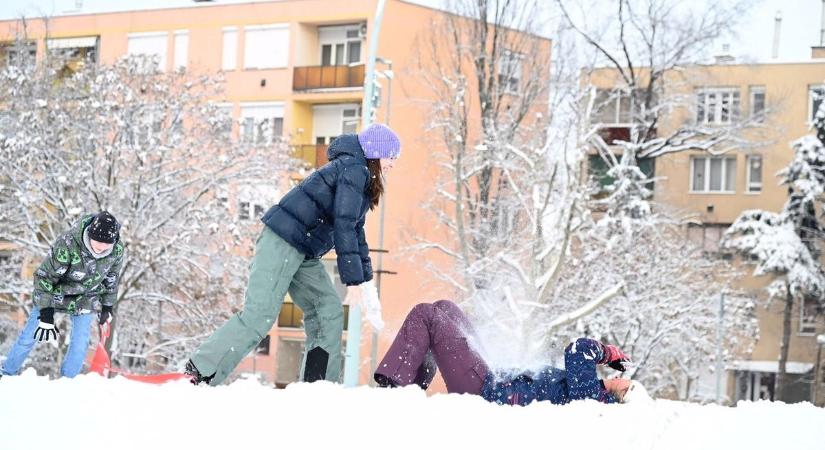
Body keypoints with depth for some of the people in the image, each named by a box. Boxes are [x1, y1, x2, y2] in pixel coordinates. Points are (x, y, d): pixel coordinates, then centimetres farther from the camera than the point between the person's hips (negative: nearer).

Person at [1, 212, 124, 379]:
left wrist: (107, 307, 9)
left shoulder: (117, 250, -22)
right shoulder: (66, 245, -36)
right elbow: (44, 276, -26)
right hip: (56, 292, -2)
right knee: (29, 337, 4)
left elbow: (111, 279, 0)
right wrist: (46, 314, -27)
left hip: (85, 299, 3)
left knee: (80, 344, -5)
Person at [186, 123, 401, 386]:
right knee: (259, 316, -15)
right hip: (283, 243, -11)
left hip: (303, 253, 11)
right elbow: (343, 225, -18)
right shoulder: (353, 170, -11)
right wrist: (353, 278, -18)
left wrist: (364, 276, 23)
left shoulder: (362, 177, 21)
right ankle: (198, 374, -15)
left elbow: (355, 229, 27)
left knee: (329, 311, 6)